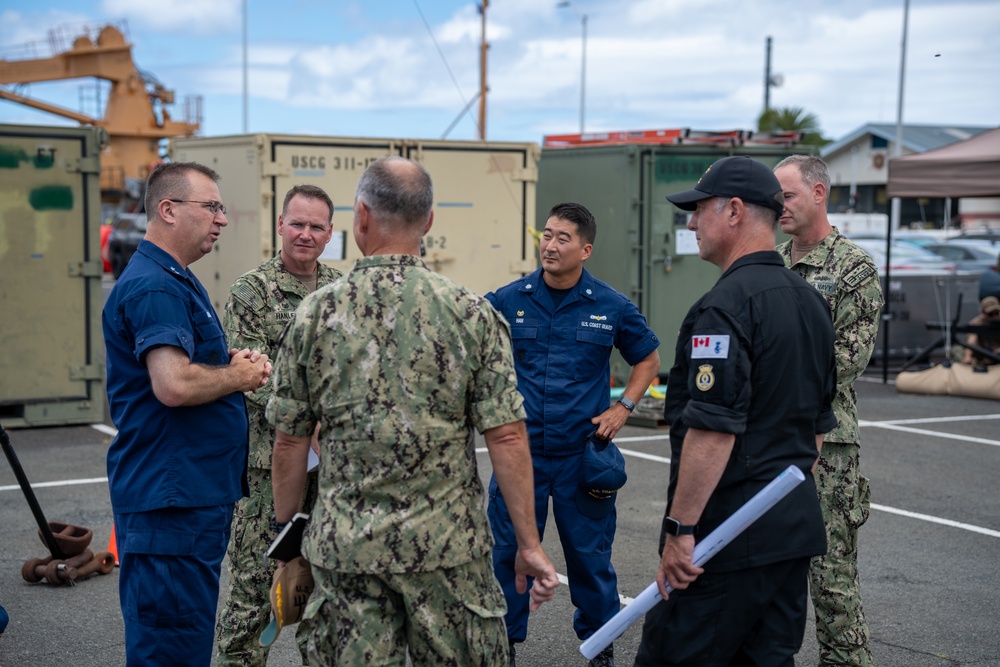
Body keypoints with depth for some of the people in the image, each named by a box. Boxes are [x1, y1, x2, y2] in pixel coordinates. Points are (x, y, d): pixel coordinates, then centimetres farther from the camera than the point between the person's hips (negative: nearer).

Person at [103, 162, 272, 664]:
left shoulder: (177, 280, 17)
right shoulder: (153, 286, -17)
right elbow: (174, 385, -29)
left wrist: (232, 361, 7)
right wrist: (238, 376, -11)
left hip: (198, 490, 11)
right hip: (170, 497, -11)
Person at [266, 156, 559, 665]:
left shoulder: (315, 314, -2)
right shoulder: (471, 314, -7)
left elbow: (289, 440, 2)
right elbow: (506, 438, -9)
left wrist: (286, 529, 15)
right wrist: (529, 544, -1)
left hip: (344, 546, 2)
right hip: (447, 545, -1)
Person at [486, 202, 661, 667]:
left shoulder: (611, 306, -1)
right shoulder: (508, 300, -1)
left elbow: (648, 359, 13)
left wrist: (623, 407, 2)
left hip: (583, 452, 0)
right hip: (520, 449, 1)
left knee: (589, 550, 10)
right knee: (509, 549, 6)